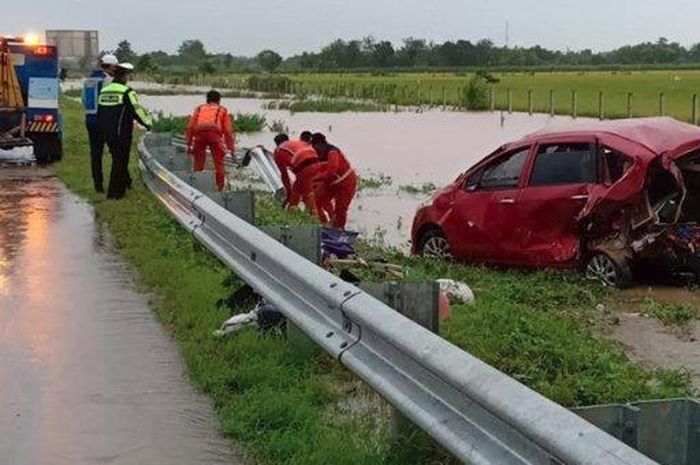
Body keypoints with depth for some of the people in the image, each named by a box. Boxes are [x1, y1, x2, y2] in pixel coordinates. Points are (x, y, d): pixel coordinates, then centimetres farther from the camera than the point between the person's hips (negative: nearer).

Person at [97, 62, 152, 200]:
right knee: (120, 161, 2)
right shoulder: (127, 92, -14)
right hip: (122, 134, -7)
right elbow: (137, 110, -13)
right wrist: (148, 123, 3)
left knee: (118, 159, 22)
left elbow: (99, 113, 16)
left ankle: (125, 182, 36)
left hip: (107, 133, 7)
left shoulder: (104, 91, 9)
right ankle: (114, 192, 4)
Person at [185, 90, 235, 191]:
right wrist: (231, 147, 20)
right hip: (214, 132, -2)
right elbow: (228, 130, 19)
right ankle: (220, 188, 3)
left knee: (198, 163, 12)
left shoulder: (199, 109, 34)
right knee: (219, 163, 6)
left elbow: (190, 127, 21)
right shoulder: (222, 110, 29)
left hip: (199, 133, 2)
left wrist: (189, 144, 20)